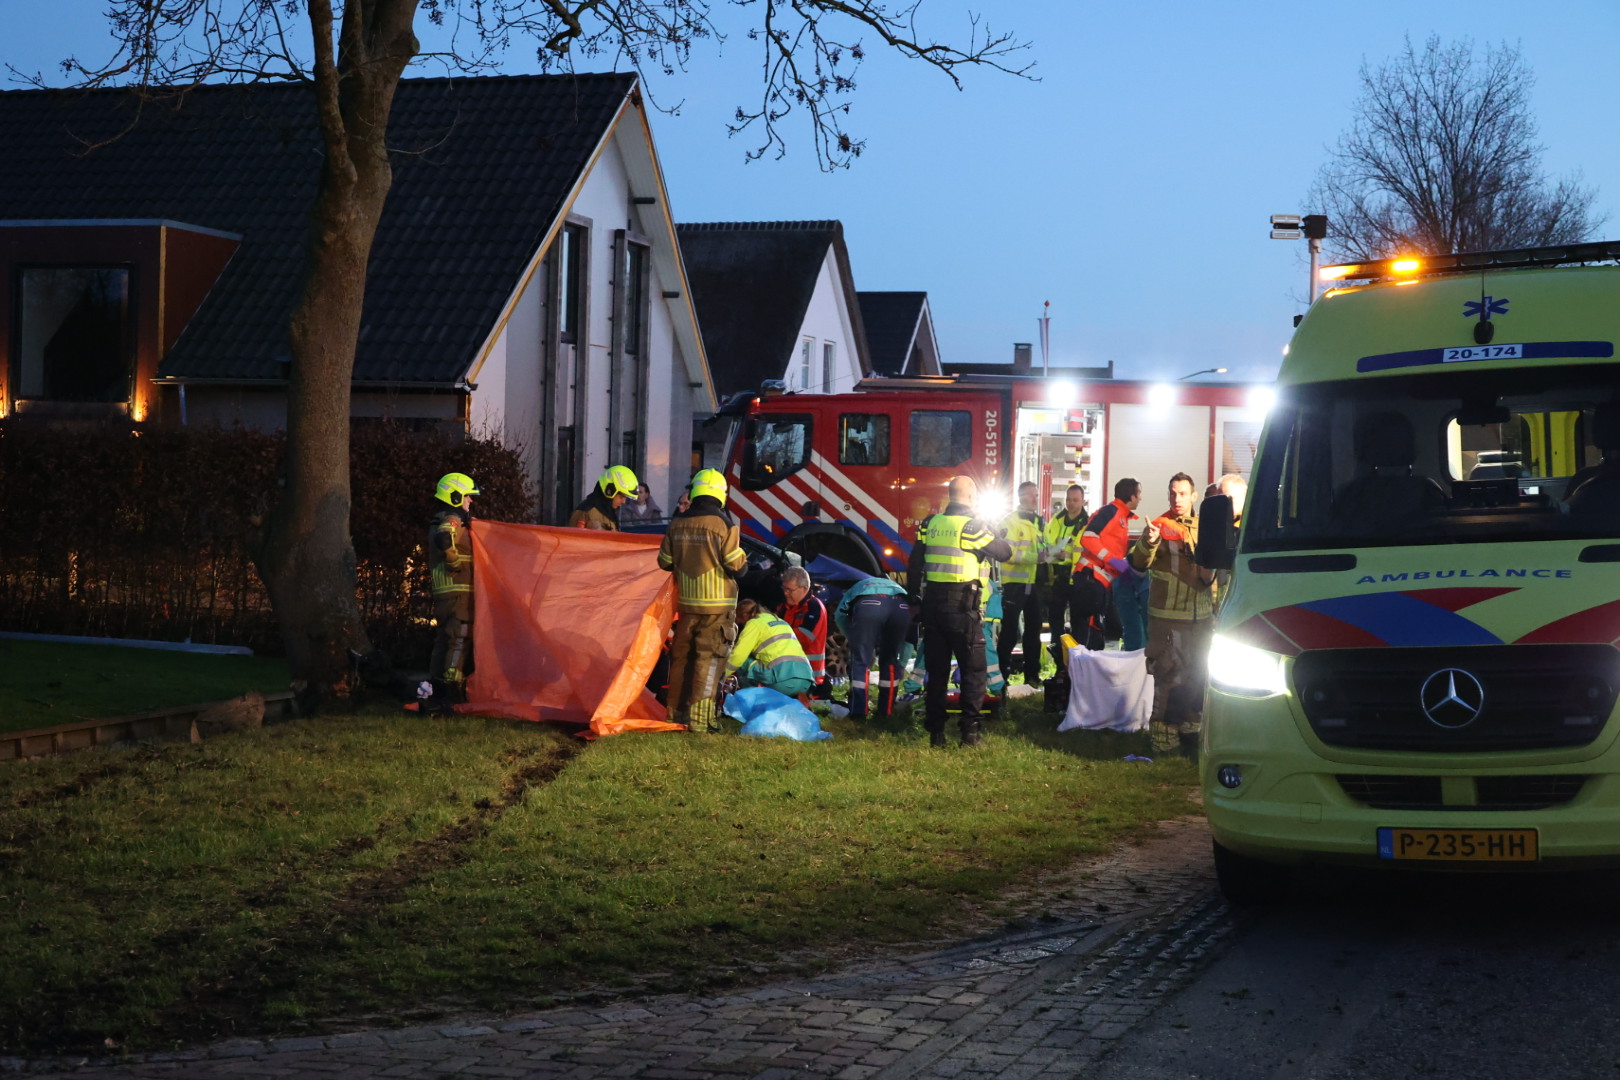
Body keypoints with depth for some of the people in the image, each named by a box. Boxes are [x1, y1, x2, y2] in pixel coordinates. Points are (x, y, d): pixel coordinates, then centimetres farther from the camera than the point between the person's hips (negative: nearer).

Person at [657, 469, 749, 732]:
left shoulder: (677, 524, 2)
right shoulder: (723, 525, -13)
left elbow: (665, 562, 10)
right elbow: (737, 567, -12)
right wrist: (743, 559, 10)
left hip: (686, 602, 5)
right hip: (716, 604, -5)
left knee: (682, 655, 16)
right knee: (709, 659, -2)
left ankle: (675, 712, 23)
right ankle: (700, 717, -6)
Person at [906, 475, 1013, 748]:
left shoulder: (930, 524, 7)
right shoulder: (973, 526, -9)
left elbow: (915, 564, 9)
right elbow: (1004, 553, -2)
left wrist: (913, 596, 16)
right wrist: (992, 535, 17)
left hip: (932, 602, 5)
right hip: (963, 604, -5)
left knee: (937, 669, 10)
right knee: (973, 669, 3)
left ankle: (936, 731, 11)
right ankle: (970, 730, -1)